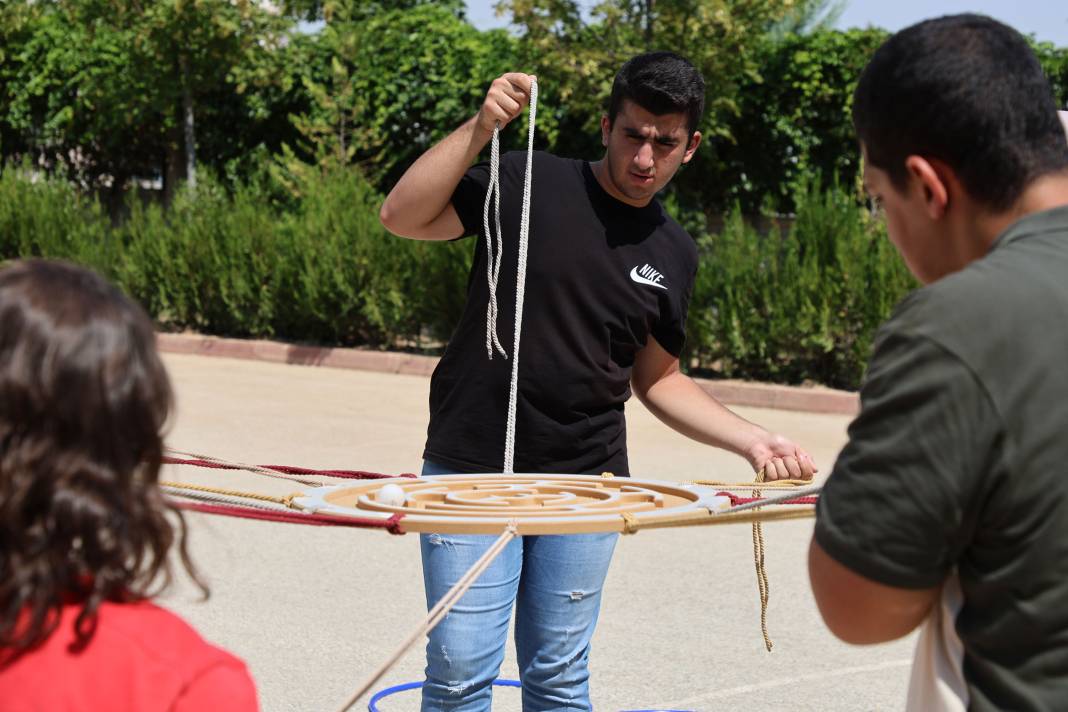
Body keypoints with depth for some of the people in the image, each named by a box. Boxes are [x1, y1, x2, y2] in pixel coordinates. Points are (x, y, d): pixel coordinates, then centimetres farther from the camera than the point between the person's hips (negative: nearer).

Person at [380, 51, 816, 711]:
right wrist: (480, 126, -23)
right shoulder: (529, 183, -5)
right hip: (472, 469, -3)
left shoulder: (674, 254, 8)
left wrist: (752, 440, 5)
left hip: (586, 483, 3)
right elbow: (404, 217, -14)